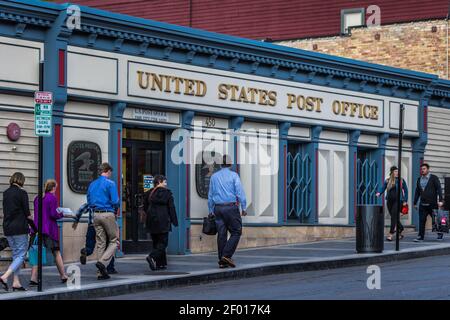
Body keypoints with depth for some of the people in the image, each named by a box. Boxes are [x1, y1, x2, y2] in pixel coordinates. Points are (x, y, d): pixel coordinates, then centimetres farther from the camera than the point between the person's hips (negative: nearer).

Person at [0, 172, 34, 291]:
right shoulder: (22, 193, -9)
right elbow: (27, 213, -9)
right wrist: (33, 225, 4)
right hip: (20, 228, -7)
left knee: (16, 254, 13)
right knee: (21, 255, -2)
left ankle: (16, 282, 8)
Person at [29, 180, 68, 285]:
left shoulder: (37, 198, 11)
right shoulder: (52, 198, -8)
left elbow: (36, 213, 16)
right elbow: (53, 215, -14)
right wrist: (62, 214, 3)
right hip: (50, 229, -5)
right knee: (56, 252, 8)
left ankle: (34, 278, -7)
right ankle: (63, 276, 16)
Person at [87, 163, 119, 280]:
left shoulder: (92, 184, 12)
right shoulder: (110, 183, -7)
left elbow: (89, 201, 14)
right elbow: (115, 201, -13)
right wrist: (115, 211, 6)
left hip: (96, 215, 6)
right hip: (108, 214, -6)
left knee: (100, 243, 9)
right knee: (113, 241, 3)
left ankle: (102, 272, 8)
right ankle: (103, 262, -17)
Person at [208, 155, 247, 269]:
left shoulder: (214, 177, 10)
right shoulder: (233, 175, -3)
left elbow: (210, 195, 13)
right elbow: (240, 192, -7)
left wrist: (211, 210, 20)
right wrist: (243, 208, -3)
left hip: (218, 208, 5)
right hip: (231, 207, -5)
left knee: (221, 234, 6)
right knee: (236, 232, 2)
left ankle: (222, 261, 6)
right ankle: (226, 255, -13)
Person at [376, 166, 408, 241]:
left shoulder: (401, 181, 3)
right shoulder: (387, 181, 7)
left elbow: (405, 191, 7)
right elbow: (383, 188, 5)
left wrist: (405, 200, 1)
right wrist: (379, 193, -16)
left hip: (398, 201, -3)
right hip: (389, 201, 3)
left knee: (394, 217, -12)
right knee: (394, 217, 10)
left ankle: (391, 234, -12)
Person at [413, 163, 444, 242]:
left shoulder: (434, 178, -3)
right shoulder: (419, 179, 12)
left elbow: (439, 189, -8)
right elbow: (417, 192, 17)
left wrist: (440, 200, -16)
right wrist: (415, 203, 15)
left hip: (432, 203, -4)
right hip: (423, 204, 4)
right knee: (421, 220, -2)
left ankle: (440, 234, 25)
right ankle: (420, 236, 0)